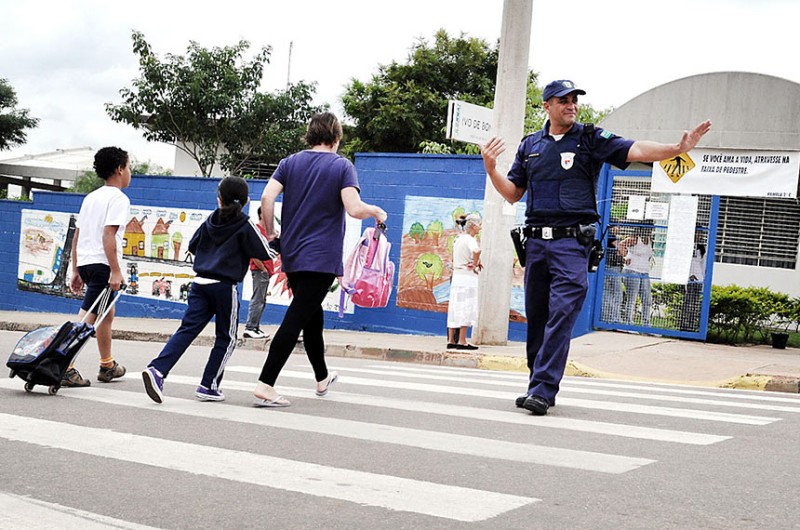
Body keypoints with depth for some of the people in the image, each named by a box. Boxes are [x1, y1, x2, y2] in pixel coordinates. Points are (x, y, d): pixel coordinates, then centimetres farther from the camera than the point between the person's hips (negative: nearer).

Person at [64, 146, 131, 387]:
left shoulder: (90, 197, 18)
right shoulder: (119, 198, -8)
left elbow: (76, 236, 17)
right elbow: (108, 235, -18)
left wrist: (76, 271, 20)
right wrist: (116, 271, -20)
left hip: (84, 262, 9)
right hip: (103, 263, -9)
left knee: (107, 313, 23)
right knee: (86, 318, -10)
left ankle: (107, 366, 35)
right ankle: (65, 368, -17)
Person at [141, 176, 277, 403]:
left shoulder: (210, 221, 10)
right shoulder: (246, 226, -5)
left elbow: (192, 246, 20)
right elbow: (264, 253, -1)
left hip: (200, 282, 4)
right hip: (225, 286, -4)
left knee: (187, 329, -2)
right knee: (226, 338, 9)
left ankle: (157, 369, -21)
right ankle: (208, 386, 8)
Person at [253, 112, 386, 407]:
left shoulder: (290, 163, 7)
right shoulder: (342, 166, -5)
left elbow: (267, 198, -5)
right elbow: (354, 209, -17)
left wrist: (271, 233, 7)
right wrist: (376, 211, 3)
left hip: (291, 255, 6)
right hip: (322, 258, -6)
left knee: (312, 316, 21)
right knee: (295, 320, -7)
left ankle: (322, 379, 36)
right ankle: (265, 386, -13)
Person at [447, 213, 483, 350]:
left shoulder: (458, 238, 14)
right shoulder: (470, 239, -11)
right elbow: (476, 251, -33)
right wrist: (475, 265, -16)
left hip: (456, 276, 8)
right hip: (468, 277, -8)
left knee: (455, 308, 9)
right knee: (466, 308, -5)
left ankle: (451, 340, 11)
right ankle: (461, 341, -6)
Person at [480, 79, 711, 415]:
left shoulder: (591, 139, 5)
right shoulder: (530, 145, 16)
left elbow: (635, 151, -8)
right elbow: (513, 194, 20)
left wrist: (678, 148, -22)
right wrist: (491, 169, 3)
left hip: (572, 242, -4)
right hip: (536, 241, 4)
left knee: (561, 315, -13)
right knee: (536, 317, 7)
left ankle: (542, 391, -14)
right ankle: (541, 385, 18)